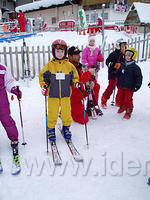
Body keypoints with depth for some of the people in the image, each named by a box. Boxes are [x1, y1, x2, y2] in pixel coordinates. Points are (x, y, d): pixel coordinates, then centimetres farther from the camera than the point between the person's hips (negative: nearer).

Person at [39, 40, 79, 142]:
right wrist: (44, 86, -4)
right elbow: (42, 76, 9)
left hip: (66, 94, 1)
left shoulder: (69, 65, 3)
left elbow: (75, 77, 14)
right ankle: (51, 129, 26)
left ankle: (66, 127, 29)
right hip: (53, 95, -1)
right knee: (52, 114, 5)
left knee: (66, 113, 6)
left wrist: (76, 83, -5)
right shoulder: (49, 65, 0)